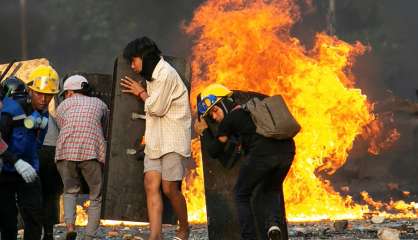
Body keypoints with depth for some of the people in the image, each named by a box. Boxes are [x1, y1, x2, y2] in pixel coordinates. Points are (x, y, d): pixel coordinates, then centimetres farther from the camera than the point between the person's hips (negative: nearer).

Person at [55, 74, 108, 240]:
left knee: (70, 191, 20)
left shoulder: (62, 106, 23)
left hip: (66, 152, 0)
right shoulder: (99, 104, 26)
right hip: (92, 152, 0)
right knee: (96, 197, 13)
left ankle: (70, 225, -5)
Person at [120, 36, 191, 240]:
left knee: (169, 188, -5)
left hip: (172, 140, -9)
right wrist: (141, 94, 12)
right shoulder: (153, 75, 18)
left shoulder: (166, 73, -13)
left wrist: (141, 93, 0)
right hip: (155, 139, 9)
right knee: (151, 184, -6)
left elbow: (157, 108, -14)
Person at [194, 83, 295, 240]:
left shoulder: (229, 119, 12)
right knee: (272, 190, 29)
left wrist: (204, 132, 34)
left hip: (262, 153, -6)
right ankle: (275, 223, 3)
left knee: (241, 194, 17)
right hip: (286, 149, 6)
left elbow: (215, 151, 21)